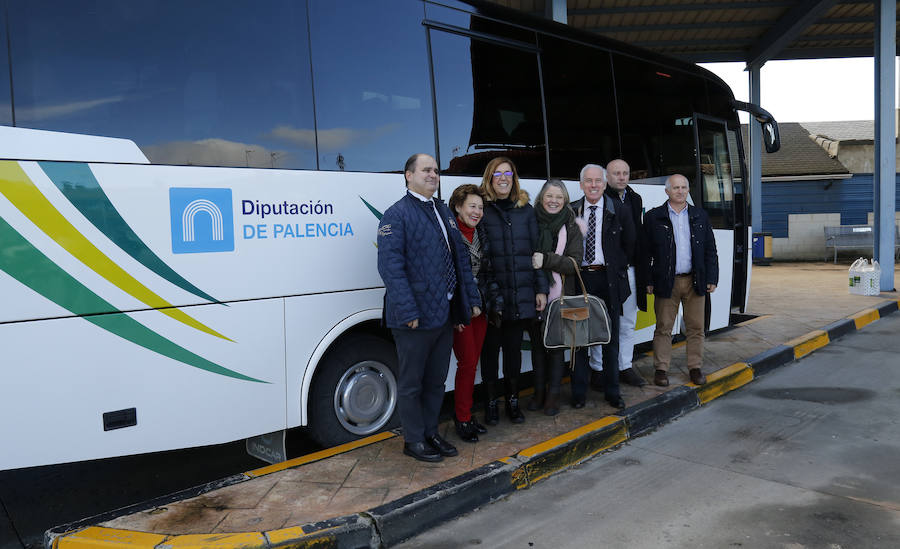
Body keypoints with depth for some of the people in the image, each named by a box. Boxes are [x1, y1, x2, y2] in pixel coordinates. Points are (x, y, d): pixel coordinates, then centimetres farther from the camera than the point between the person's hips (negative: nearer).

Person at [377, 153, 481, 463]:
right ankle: (414, 440, 21)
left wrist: (472, 299, 11)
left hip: (444, 314, 7)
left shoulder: (444, 213, 15)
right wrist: (408, 311, -23)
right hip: (415, 318, -7)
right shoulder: (396, 215, -9)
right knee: (411, 383, 7)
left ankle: (430, 433, 31)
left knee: (436, 381, 17)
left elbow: (461, 258, 18)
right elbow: (390, 266, -17)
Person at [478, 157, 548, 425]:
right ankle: (491, 402, 20)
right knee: (491, 347, 7)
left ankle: (513, 400, 26)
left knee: (514, 347, 12)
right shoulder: (482, 210, -3)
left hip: (521, 295, 3)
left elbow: (535, 250, 10)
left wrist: (541, 288, 5)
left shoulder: (526, 210, 9)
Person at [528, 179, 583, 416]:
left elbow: (574, 262, -8)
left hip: (561, 296, -1)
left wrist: (546, 260, -20)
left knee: (557, 345, 4)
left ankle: (553, 394, 16)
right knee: (537, 344, 9)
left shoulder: (571, 227, 1)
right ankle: (539, 392, 22)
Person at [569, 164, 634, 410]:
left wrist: (617, 267, 2)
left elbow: (629, 244, 8)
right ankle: (579, 391, 16)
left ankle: (612, 391, 19)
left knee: (610, 336, 7)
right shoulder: (571, 211, 4)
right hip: (580, 277, 0)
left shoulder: (618, 210, 2)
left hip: (608, 279, 0)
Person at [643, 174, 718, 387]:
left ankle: (695, 367, 19)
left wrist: (711, 278, 4)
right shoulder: (653, 217, 1)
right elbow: (646, 251, 0)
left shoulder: (700, 216, 10)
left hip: (695, 281, 3)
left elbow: (710, 249, 11)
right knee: (663, 328, 2)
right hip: (666, 282, -2)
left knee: (696, 327, 7)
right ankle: (661, 368, 11)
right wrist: (648, 281, -6)